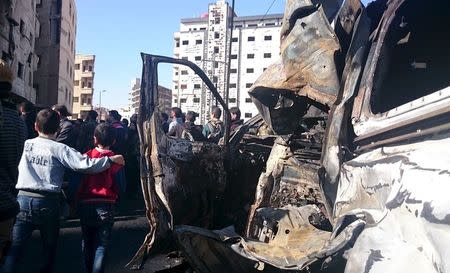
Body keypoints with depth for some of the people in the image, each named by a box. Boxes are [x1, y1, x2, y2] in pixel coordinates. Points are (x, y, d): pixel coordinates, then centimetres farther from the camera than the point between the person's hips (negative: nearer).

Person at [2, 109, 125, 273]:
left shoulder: (26, 144, 7)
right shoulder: (59, 149, -6)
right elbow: (85, 164, -15)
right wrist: (111, 160, -7)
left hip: (22, 199, 3)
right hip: (47, 202, -2)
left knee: (14, 249, 4)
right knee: (49, 247, 17)